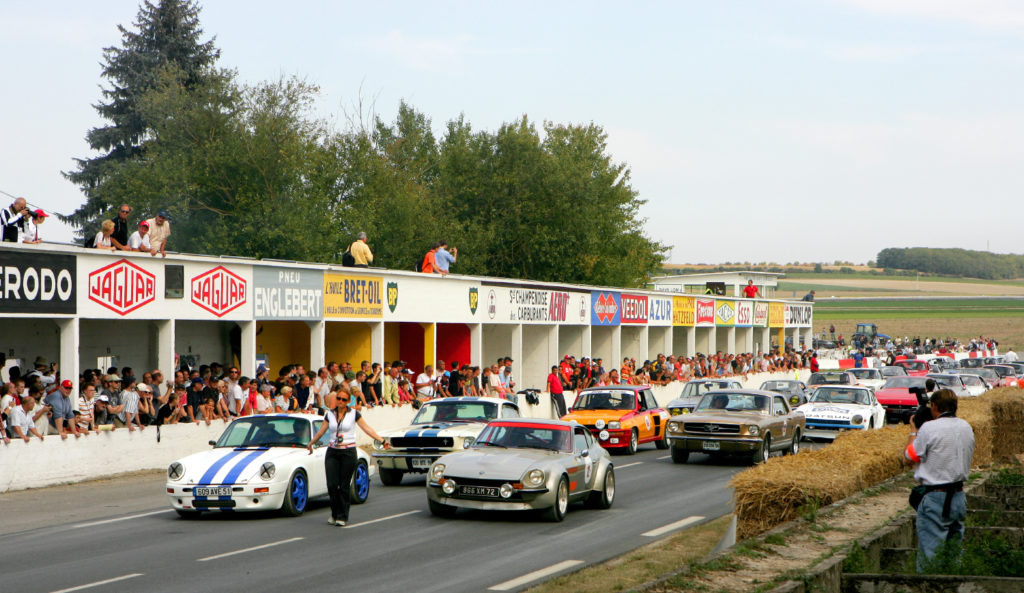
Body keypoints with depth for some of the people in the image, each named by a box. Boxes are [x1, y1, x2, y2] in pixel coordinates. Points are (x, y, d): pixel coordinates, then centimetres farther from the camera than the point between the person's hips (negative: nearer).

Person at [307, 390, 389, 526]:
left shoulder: (354, 414, 1)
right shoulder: (330, 414, 8)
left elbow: (367, 429, 1)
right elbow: (321, 432, 19)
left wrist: (382, 441, -5)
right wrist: (310, 443, 28)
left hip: (348, 452, -2)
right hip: (332, 452, 2)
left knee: (344, 486, -2)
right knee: (332, 485, -6)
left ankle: (342, 517, 7)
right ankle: (334, 514, 13)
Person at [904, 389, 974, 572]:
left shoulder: (930, 428, -14)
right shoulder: (966, 428, 7)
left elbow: (909, 455, -5)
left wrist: (914, 431, 11)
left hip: (936, 497, -7)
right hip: (959, 495, 7)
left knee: (929, 551, -3)